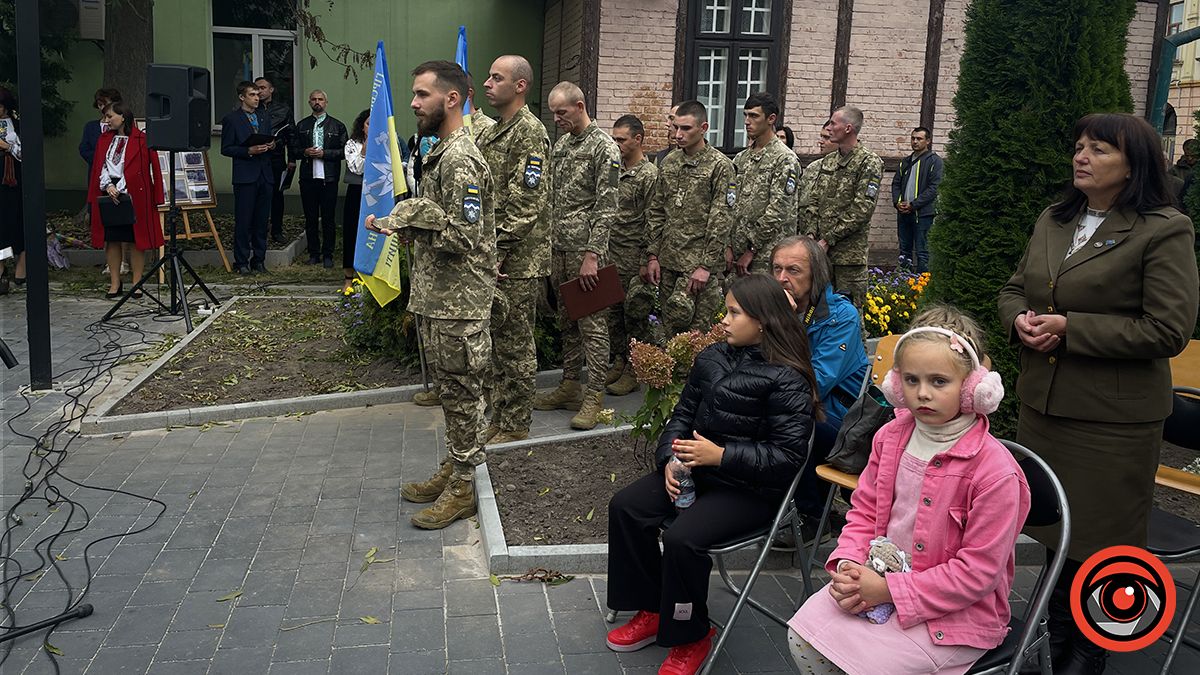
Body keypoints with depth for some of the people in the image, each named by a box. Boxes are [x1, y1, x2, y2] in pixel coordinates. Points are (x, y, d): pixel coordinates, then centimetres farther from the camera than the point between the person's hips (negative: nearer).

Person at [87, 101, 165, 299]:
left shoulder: (141, 140, -3)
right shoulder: (104, 139, 13)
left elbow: (146, 170, -6)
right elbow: (99, 167, 11)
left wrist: (121, 189, -10)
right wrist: (108, 186, -8)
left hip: (134, 196, -4)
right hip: (108, 195, 5)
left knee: (136, 239, -1)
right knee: (111, 240, 4)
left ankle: (136, 283, 5)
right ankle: (115, 283, 9)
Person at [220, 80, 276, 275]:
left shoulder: (263, 118, 17)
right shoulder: (231, 119, -1)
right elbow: (226, 149, -5)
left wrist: (270, 146, 3)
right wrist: (248, 151, -16)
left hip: (264, 175, 6)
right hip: (245, 177, -6)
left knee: (262, 220, 8)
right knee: (243, 221, -3)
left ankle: (258, 260, 16)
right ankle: (241, 262, 4)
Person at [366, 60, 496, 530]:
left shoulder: (460, 161, -19)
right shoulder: (442, 153, 13)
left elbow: (465, 237, -24)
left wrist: (406, 225, -16)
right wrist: (401, 221, 7)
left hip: (458, 302, -10)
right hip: (438, 296, 10)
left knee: (461, 392, 1)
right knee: (450, 390, 18)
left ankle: (464, 487, 13)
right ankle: (453, 470, 30)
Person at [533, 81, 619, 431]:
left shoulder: (604, 148, -10)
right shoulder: (560, 145, 15)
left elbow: (606, 208, -15)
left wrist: (592, 255, -20)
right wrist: (548, 242, 15)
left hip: (584, 248, -8)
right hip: (559, 247, 8)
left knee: (591, 322, -4)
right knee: (567, 320, 14)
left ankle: (594, 396, 0)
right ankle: (569, 386, 23)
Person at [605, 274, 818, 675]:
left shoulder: (787, 380, -15)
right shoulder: (712, 358, 7)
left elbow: (788, 456, -19)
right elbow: (683, 414, 12)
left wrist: (720, 456, -24)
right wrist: (670, 459, -7)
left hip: (751, 488, -8)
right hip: (694, 469, 8)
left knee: (682, 539, -27)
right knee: (625, 507, -7)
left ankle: (691, 637, 0)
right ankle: (650, 612, 9)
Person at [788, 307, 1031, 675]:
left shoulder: (994, 470, -22)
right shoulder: (891, 437, -1)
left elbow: (978, 572, -20)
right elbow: (864, 510, 9)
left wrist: (891, 590, -21)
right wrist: (848, 566, -10)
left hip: (956, 610, -6)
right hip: (880, 578, 6)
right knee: (803, 637, -6)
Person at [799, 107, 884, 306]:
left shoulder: (869, 163, -7)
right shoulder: (828, 161, 15)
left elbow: (861, 210, -14)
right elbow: (812, 201, 13)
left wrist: (829, 239, -15)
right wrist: (811, 233, -2)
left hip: (849, 253, -6)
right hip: (820, 250, 7)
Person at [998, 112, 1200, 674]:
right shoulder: (1052, 221, 9)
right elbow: (1014, 288, 18)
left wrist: (1071, 328, -20)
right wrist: (1019, 320, -6)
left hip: (1113, 418, -6)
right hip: (1042, 403, 6)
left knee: (1100, 540, 8)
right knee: (1050, 524, 19)